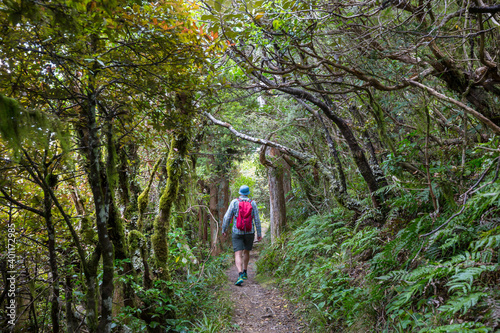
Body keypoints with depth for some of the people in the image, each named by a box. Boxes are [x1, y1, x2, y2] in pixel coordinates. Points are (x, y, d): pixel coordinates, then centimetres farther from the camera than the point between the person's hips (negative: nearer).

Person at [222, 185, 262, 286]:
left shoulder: (234, 202, -6)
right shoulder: (253, 203, -3)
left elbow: (227, 217, -7)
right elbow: (257, 220, -4)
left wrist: (224, 230, 6)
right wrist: (259, 234, 4)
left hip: (237, 232, -2)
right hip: (249, 232, 2)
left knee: (238, 254, -5)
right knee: (246, 252, 22)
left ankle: (240, 275, -24)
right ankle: (245, 273, 35)